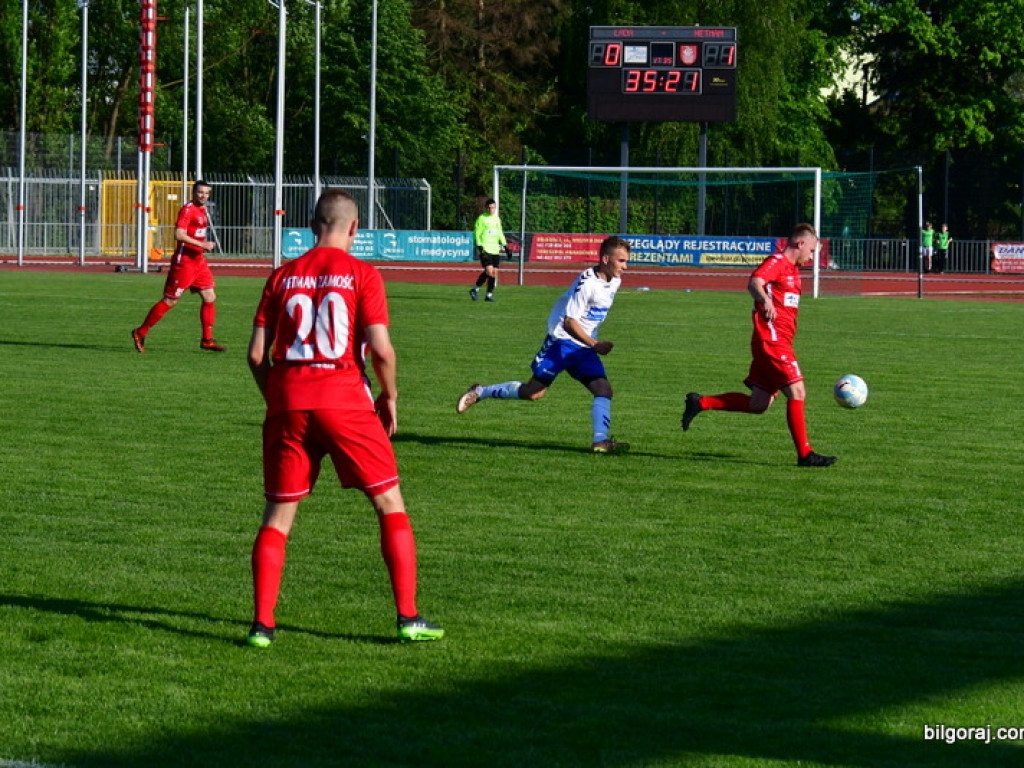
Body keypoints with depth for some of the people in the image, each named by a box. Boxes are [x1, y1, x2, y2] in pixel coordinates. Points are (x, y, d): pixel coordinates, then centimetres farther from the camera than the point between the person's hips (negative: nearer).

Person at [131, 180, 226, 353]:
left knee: (210, 298, 5)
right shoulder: (188, 209, -14)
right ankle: (140, 333, 6)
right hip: (184, 261, -9)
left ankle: (207, 340, 11)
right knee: (170, 300, -4)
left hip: (198, 260, 9)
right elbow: (179, 234, -25)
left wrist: (206, 245, 13)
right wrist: (202, 244, -25)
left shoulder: (202, 210, 14)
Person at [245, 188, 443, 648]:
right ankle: (408, 618, 5)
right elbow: (381, 349, -10)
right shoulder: (361, 275, -2)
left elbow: (257, 353, 5)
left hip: (288, 403, 3)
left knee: (278, 514, 10)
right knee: (390, 504, 9)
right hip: (344, 401, -3)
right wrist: (389, 396, 6)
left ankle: (262, 624, 2)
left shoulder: (283, 276, 8)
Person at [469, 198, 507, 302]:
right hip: (485, 249, -6)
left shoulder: (497, 219, 15)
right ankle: (475, 289, 1)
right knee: (489, 271, -16)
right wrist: (479, 246, -15)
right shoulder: (481, 219, -3)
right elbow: (476, 233, -5)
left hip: (495, 250, 6)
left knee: (495, 272, 1)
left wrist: (505, 246, 19)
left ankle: (489, 294, 8)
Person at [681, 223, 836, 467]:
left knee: (759, 404, 7)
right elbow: (754, 282, -29)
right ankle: (804, 454, -9)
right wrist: (765, 300, -47)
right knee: (796, 392, -12)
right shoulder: (776, 262, -9)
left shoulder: (791, 269, 21)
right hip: (772, 340, -10)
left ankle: (700, 403, 13)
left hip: (778, 343, 10)